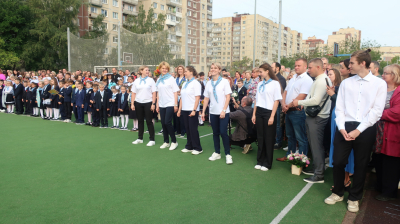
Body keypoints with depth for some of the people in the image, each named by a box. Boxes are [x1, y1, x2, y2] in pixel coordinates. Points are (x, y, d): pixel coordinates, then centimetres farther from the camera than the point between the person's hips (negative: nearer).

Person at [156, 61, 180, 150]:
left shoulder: (171, 79, -2)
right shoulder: (159, 80, 12)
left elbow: (175, 92, -5)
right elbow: (158, 93, 16)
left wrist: (176, 105, -11)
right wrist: (157, 105, 12)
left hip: (170, 104, -5)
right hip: (162, 105, 5)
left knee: (167, 122, -10)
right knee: (163, 123, 7)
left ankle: (174, 141, 3)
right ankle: (166, 142, 19)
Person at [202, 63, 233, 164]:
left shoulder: (224, 81, -3)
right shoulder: (208, 83, 8)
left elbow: (228, 97, -7)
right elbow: (206, 98, 10)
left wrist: (223, 110, -15)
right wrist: (203, 112, 5)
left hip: (223, 112, -4)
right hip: (213, 112, 4)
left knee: (223, 132, -8)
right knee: (215, 133, 10)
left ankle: (228, 154, 4)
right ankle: (217, 153, 21)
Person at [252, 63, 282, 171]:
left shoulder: (275, 83, -5)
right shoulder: (260, 83, 12)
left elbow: (276, 101, -9)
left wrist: (272, 116, -14)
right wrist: (254, 114, 10)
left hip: (269, 112, -5)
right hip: (259, 112, 5)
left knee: (269, 139, 3)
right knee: (260, 137, 10)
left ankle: (267, 163, 13)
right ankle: (260, 161, 21)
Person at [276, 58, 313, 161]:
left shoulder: (307, 80, -12)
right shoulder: (293, 78, 15)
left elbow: (301, 97, -20)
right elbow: (285, 92, 13)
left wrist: (288, 106, -11)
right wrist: (283, 104, -4)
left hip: (298, 112, -9)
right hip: (288, 111, 9)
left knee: (301, 138, -1)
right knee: (290, 135, 20)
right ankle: (289, 155, 34)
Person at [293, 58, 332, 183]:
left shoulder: (322, 81, -17)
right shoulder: (319, 80, 15)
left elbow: (315, 100, -24)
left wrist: (299, 102, -14)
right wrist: (304, 103, 7)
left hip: (317, 118, -10)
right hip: (313, 116, 10)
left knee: (316, 146, -4)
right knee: (314, 145, 19)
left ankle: (319, 175, 4)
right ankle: (316, 168, 32)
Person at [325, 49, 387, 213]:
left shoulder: (379, 84, -2)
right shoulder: (346, 83, 6)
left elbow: (377, 111, -8)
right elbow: (339, 108, 3)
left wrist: (358, 130, -14)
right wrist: (342, 128, -10)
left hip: (366, 130, -2)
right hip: (345, 128, 2)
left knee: (360, 165, 10)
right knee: (338, 162, 5)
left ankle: (354, 198, 28)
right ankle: (338, 193, 28)